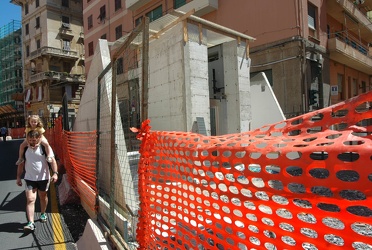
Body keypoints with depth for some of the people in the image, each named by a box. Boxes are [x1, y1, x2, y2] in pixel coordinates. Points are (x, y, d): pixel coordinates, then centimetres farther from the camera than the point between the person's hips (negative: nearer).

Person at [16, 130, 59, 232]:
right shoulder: (25, 149, 1)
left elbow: (52, 160, -11)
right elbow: (21, 164, 9)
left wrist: (55, 173, -21)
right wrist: (18, 177, 8)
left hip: (43, 178, -1)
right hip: (29, 179, 1)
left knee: (43, 197, 17)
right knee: (30, 200, -7)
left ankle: (43, 214, 40)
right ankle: (31, 223, -8)